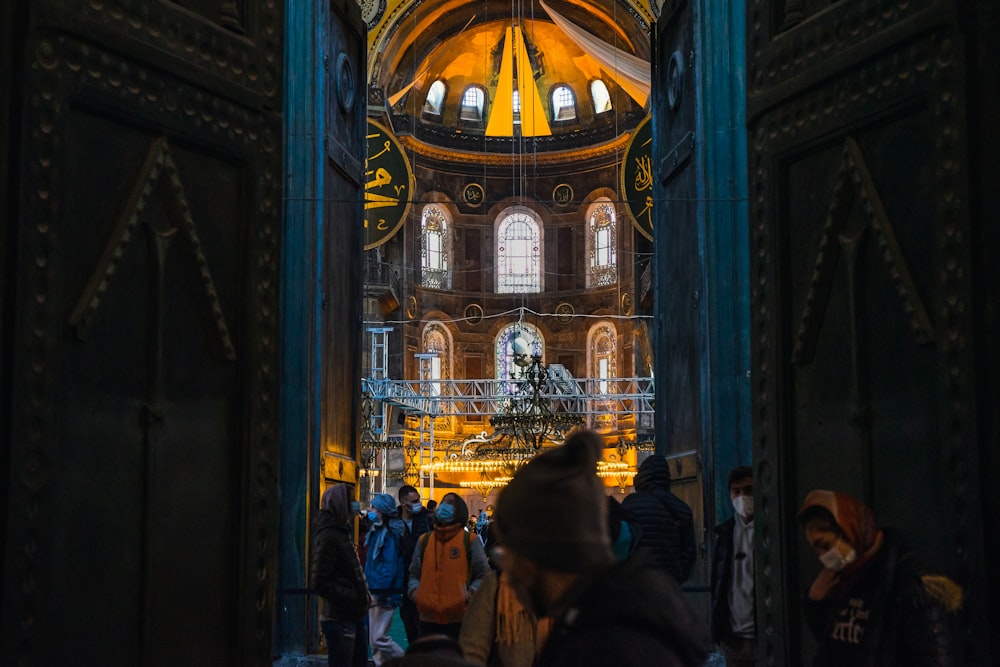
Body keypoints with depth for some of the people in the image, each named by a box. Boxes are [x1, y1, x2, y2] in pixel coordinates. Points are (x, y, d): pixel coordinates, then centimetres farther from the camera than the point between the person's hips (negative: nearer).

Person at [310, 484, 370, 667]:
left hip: (352, 616, 10)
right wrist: (353, 597, -18)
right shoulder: (328, 536, -16)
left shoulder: (342, 532, 14)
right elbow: (319, 583, -20)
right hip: (339, 619, -10)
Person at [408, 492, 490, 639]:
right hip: (428, 619, 3)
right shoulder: (424, 540, 13)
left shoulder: (469, 541, 3)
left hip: (459, 620, -3)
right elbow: (414, 573, 21)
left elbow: (483, 575, 6)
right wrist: (414, 589, 2)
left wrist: (471, 592, -10)